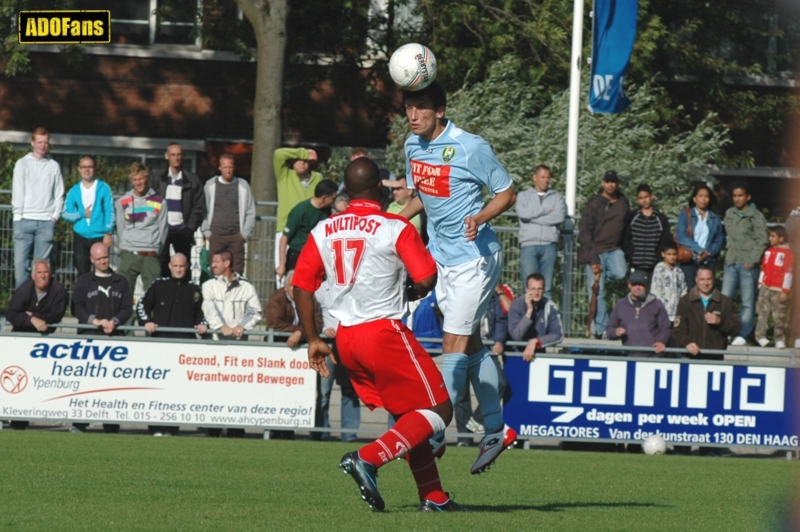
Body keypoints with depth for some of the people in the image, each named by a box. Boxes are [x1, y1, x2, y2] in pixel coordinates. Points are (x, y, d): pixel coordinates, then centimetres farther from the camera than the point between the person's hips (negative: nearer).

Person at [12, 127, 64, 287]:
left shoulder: (54, 166, 11)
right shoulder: (22, 164, 6)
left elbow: (59, 194, 11)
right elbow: (17, 192, 2)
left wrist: (55, 216, 0)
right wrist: (18, 216, -6)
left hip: (46, 221, 1)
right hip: (25, 220, -1)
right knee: (20, 262, -7)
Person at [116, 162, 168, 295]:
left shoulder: (159, 202, 6)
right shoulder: (123, 202, 10)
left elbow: (162, 229, 5)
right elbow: (120, 229, 11)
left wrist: (155, 250, 1)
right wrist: (125, 247, 5)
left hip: (151, 254, -1)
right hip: (129, 254, 1)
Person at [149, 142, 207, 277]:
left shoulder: (192, 180, 6)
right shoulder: (156, 178, 7)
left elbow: (199, 207, 4)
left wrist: (190, 229, -6)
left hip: (182, 230, 0)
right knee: (162, 267, -4)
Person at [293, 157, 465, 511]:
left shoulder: (323, 232, 6)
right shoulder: (396, 229, -9)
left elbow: (301, 287, 7)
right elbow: (427, 279, -13)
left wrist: (313, 340, 15)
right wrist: (414, 293, 10)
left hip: (346, 338, 7)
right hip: (384, 332, -7)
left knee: (408, 416, 18)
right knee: (439, 410, 1)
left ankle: (433, 496, 16)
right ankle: (367, 459, -16)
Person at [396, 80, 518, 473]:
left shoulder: (471, 147, -17)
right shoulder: (412, 146, 4)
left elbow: (506, 193, -9)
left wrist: (480, 217, -26)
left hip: (475, 256, -8)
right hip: (443, 257, 8)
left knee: (455, 345, -9)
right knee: (471, 345, 13)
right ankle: (496, 430, 22)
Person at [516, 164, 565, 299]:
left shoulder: (556, 196, 15)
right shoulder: (523, 196, 14)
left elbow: (560, 217, -3)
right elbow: (523, 213, -6)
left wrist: (534, 217, -2)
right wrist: (546, 210, -1)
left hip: (549, 246, 1)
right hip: (529, 245, -1)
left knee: (546, 287, -2)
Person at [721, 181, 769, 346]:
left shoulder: (756, 216, -4)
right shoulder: (730, 214, 11)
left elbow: (762, 241, -7)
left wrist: (752, 261, -12)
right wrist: (729, 255, 8)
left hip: (748, 264, -5)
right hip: (731, 262, 5)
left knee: (747, 302, -1)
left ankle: (743, 335, 1)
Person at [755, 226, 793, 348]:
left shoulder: (787, 253, -6)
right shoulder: (769, 252, 14)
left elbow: (788, 273, -9)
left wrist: (785, 291, -12)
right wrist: (760, 284, 14)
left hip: (778, 291, -5)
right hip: (765, 288, 5)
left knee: (779, 316, -2)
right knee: (763, 312, -1)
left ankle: (780, 339, 4)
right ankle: (760, 336, 3)